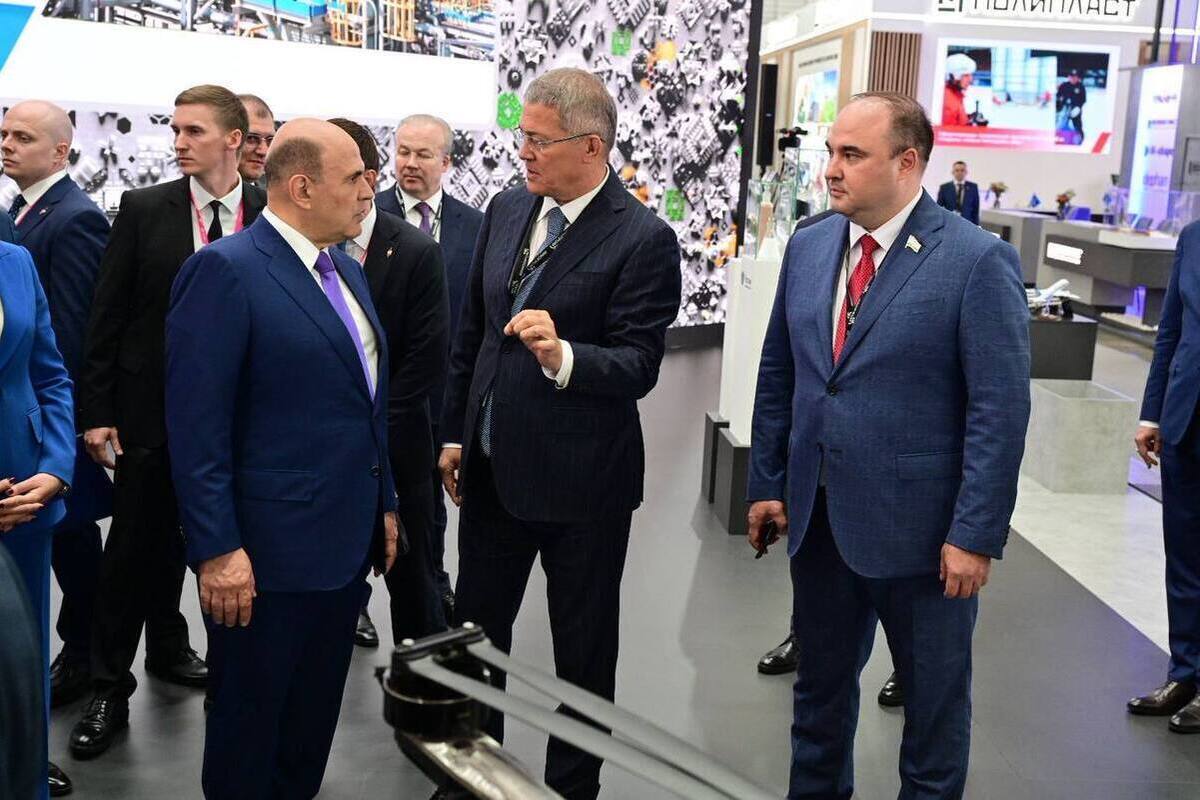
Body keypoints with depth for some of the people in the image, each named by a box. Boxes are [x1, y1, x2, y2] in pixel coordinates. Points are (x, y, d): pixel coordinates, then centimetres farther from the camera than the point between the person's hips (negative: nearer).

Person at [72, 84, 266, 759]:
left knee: (200, 539, 16)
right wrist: (97, 411, -7)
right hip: (151, 407, -1)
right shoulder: (144, 209, -3)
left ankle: (168, 647, 38)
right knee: (135, 546, 5)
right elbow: (109, 316, -3)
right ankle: (111, 689, 17)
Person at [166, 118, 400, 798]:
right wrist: (218, 549, -19)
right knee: (251, 723, 9)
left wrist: (384, 506, 17)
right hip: (266, 554, -8)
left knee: (315, 717, 19)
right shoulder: (226, 271, -14)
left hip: (348, 541, 8)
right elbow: (196, 426, -18)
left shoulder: (348, 269, 12)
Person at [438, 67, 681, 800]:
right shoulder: (506, 210, 4)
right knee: (475, 630, 19)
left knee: (583, 651, 11)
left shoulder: (643, 238, -16)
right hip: (492, 466, 6)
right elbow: (472, 330, 11)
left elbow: (639, 366, -19)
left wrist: (562, 356, -37)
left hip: (581, 478, -6)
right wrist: (456, 432, 11)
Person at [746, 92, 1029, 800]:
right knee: (821, 685, 20)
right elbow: (778, 376, 11)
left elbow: (1001, 410, -15)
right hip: (818, 518, 5)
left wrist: (976, 535, -16)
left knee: (935, 698, 14)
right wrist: (766, 484, 9)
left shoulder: (979, 261, -13)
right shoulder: (808, 248, 5)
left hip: (921, 529, -5)